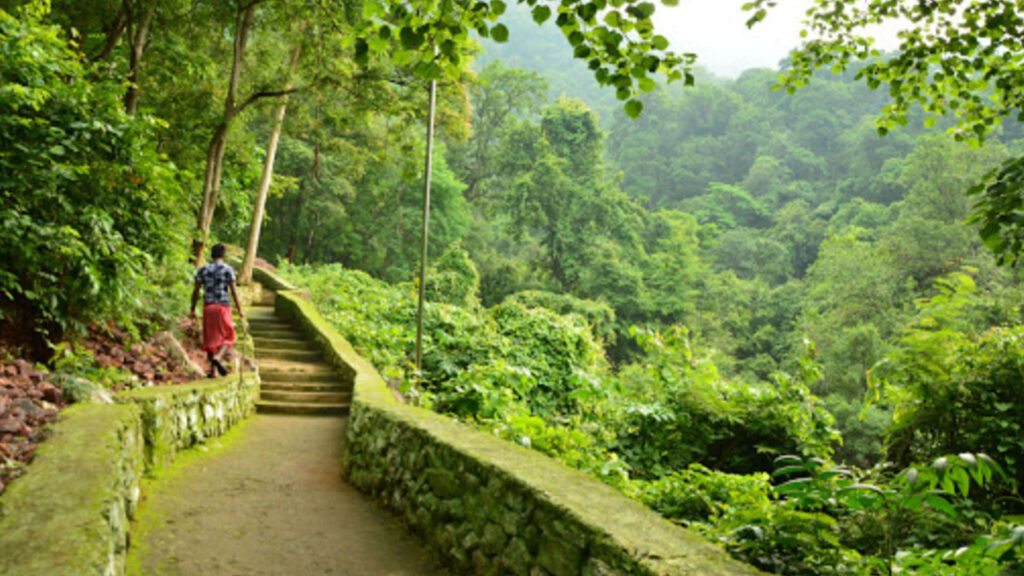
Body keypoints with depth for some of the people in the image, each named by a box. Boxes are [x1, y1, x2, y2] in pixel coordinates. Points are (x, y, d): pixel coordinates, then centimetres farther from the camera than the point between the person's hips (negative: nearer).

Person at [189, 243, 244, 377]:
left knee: (210, 338, 10)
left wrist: (192, 310, 12)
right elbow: (233, 291, -7)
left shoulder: (202, 270, 7)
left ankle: (212, 369, 9)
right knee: (228, 337, 6)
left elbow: (196, 291, 6)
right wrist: (239, 309, -4)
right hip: (223, 306, -3)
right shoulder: (228, 269, -2)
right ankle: (218, 357, -20)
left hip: (208, 307, 3)